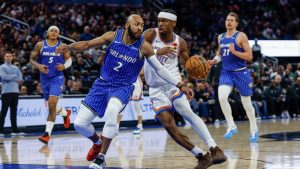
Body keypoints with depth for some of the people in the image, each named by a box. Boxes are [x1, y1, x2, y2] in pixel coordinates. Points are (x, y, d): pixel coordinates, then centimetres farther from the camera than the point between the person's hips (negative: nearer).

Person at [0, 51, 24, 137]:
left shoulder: (16, 68, 18)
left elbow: (20, 79, 6)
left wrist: (10, 78, -7)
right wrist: (15, 77, -5)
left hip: (15, 91, 5)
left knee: (14, 111, 7)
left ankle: (14, 130, 10)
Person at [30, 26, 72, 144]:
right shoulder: (40, 45, 0)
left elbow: (69, 59, 9)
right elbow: (32, 59, 7)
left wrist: (64, 66, -13)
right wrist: (38, 66, -13)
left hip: (57, 77, -3)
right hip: (44, 78, 3)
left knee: (52, 104, -19)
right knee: (50, 105, 15)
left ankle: (47, 134, -18)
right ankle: (65, 113, 49)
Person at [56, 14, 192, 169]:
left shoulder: (144, 46, -10)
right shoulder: (113, 36, -7)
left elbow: (159, 69, -2)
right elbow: (87, 44, 0)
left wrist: (180, 86, -4)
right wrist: (69, 47, -18)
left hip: (123, 87, -3)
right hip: (102, 84, 3)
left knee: (111, 111, -37)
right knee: (80, 123, -3)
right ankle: (98, 143, 32)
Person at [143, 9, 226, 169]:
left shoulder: (180, 42, 2)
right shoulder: (151, 34, -6)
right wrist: (157, 52, -32)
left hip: (173, 84, 0)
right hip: (156, 89, 0)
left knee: (188, 113, -23)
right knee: (168, 125, -11)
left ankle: (214, 149, -29)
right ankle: (201, 156, -4)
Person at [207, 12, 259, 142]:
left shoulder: (241, 36, -7)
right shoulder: (221, 37, 9)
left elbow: (249, 56, -11)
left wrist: (234, 52, -23)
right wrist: (214, 61, 3)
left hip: (241, 72, -4)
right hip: (226, 73, 4)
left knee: (246, 102, 6)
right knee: (222, 97, -21)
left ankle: (254, 129, 27)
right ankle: (231, 126, -9)